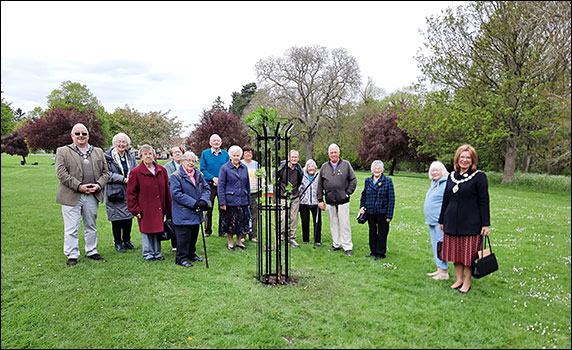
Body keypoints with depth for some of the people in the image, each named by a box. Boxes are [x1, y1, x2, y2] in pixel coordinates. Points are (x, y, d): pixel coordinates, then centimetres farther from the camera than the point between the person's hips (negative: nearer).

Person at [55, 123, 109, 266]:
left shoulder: (98, 152, 14)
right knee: (72, 228, 1)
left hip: (92, 196, 3)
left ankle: (92, 251, 26)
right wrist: (79, 186, -15)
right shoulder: (62, 151, 3)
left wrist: (98, 185, -6)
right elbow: (61, 173, -7)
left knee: (91, 226, 13)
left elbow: (105, 172, 13)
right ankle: (72, 255, 13)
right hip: (71, 196, -3)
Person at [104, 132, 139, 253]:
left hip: (129, 192, 5)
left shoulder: (131, 156, 11)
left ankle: (127, 241, 24)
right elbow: (108, 175, -11)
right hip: (115, 192, -4)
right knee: (117, 218, 2)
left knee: (129, 216, 9)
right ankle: (118, 243, 16)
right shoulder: (108, 156, -5)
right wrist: (123, 179, -15)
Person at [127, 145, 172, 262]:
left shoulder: (162, 171, 7)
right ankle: (148, 253, 20)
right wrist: (135, 209, -7)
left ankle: (157, 252, 24)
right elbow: (131, 193, -3)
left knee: (158, 230, 10)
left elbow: (167, 191, 10)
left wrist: (168, 210, 8)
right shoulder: (135, 172, -5)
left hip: (159, 209, 4)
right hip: (145, 210, -3)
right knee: (146, 231, 4)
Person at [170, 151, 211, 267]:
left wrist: (203, 201, -10)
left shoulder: (199, 175, 10)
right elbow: (176, 194, -17)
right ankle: (181, 258, 12)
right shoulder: (175, 176, -10)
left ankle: (191, 254, 32)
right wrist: (193, 203, -19)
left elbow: (206, 188, 11)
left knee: (194, 235, 17)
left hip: (196, 213, 7)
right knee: (184, 236, -1)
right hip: (183, 213, -6)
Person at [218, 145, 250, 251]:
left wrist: (248, 201, 11)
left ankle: (239, 242, 24)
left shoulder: (244, 168, 10)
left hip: (243, 200, 4)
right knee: (230, 222, 5)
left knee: (242, 222, 8)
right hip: (230, 201, -4)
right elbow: (221, 186, -6)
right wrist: (222, 202, -12)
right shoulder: (225, 168, -4)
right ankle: (230, 243, 21)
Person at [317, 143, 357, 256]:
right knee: (333, 223, 11)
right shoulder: (324, 167, 9)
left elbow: (353, 180, 5)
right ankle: (336, 244, 22)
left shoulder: (346, 164, 2)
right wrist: (320, 200, 7)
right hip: (329, 201, 3)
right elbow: (320, 185, 11)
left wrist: (348, 193, -3)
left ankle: (347, 247, 5)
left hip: (343, 200, -3)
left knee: (344, 223, -2)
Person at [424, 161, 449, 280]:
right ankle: (439, 269, 25)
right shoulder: (434, 183, 16)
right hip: (432, 220, 10)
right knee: (435, 245, 15)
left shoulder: (446, 183, -14)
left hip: (440, 220, -10)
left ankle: (444, 272, 2)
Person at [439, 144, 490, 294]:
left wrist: (486, 224, -9)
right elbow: (446, 199, 14)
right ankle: (459, 279, 27)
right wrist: (442, 220, 15)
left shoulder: (479, 176, -5)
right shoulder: (452, 176, 9)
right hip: (452, 222, 5)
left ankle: (467, 282, 20)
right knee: (455, 252, 12)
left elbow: (484, 202, -6)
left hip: (470, 223, -5)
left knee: (469, 253, 4)